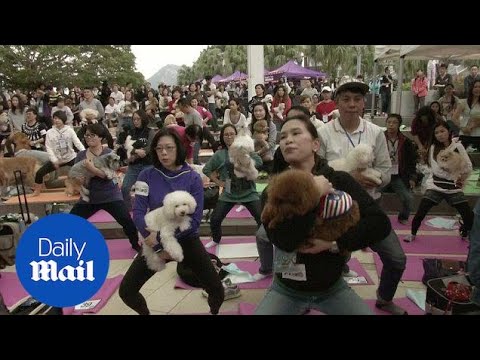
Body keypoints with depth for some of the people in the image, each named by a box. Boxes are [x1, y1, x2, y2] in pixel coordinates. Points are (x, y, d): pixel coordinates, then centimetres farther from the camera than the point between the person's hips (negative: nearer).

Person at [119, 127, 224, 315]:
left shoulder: (193, 178, -11)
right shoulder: (146, 175, -9)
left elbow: (195, 219, -13)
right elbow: (138, 214, -10)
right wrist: (158, 246, -19)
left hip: (187, 241, -1)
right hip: (156, 242, 1)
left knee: (217, 291, -5)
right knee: (126, 291, -2)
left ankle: (214, 312, 32)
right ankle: (145, 313, 32)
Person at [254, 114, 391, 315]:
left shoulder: (339, 181, -10)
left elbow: (381, 223, -17)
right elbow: (282, 239, -28)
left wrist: (334, 243, -24)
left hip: (333, 288, 1)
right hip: (287, 290, 0)